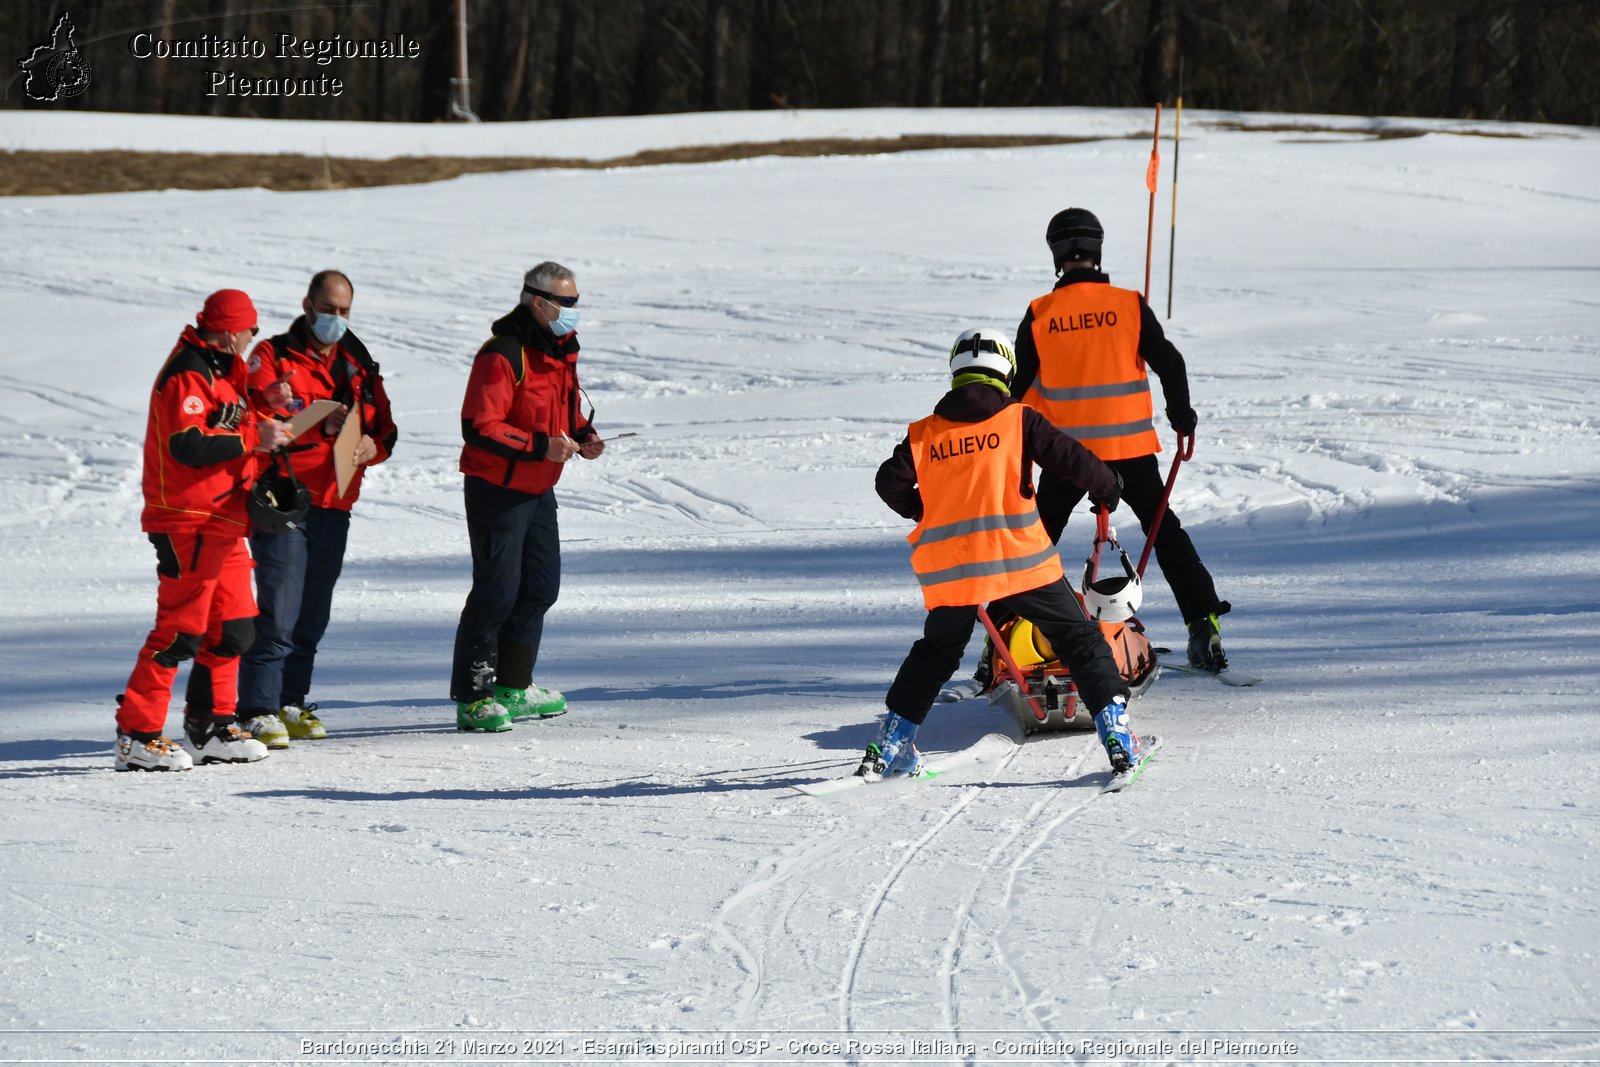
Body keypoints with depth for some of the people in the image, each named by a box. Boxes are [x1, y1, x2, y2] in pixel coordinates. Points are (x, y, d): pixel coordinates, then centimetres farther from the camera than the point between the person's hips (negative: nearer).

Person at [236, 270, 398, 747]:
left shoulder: (358, 365, 16)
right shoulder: (272, 357, -2)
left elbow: (384, 426, 16)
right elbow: (259, 421, -15)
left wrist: (372, 446, -6)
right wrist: (322, 426, -24)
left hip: (334, 506, 6)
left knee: (313, 616, 11)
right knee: (278, 613, -12)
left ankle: (292, 702, 20)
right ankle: (258, 710, -10)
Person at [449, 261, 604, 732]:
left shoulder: (561, 350, 8)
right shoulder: (503, 357, -21)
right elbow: (479, 428, -25)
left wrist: (582, 434, 2)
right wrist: (541, 446, -27)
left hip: (539, 490, 9)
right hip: (497, 491, -9)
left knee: (541, 586, 14)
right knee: (497, 591, -9)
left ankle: (513, 687, 25)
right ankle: (473, 698, -3)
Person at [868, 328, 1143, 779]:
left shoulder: (924, 434, 8)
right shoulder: (1019, 420, 1)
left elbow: (891, 483, 5)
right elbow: (1070, 459, 0)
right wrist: (1106, 487, 19)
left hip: (948, 568, 3)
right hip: (1017, 559, -3)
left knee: (935, 654, 23)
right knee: (1079, 640, 7)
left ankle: (889, 749, 22)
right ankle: (1116, 733, -4)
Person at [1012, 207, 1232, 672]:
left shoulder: (1039, 316, -4)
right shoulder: (1129, 306, -5)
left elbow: (1017, 388, 3)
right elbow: (1168, 362, -2)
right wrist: (1183, 417, 14)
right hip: (1131, 445, 0)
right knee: (1165, 531, 12)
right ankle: (1203, 621, 4)